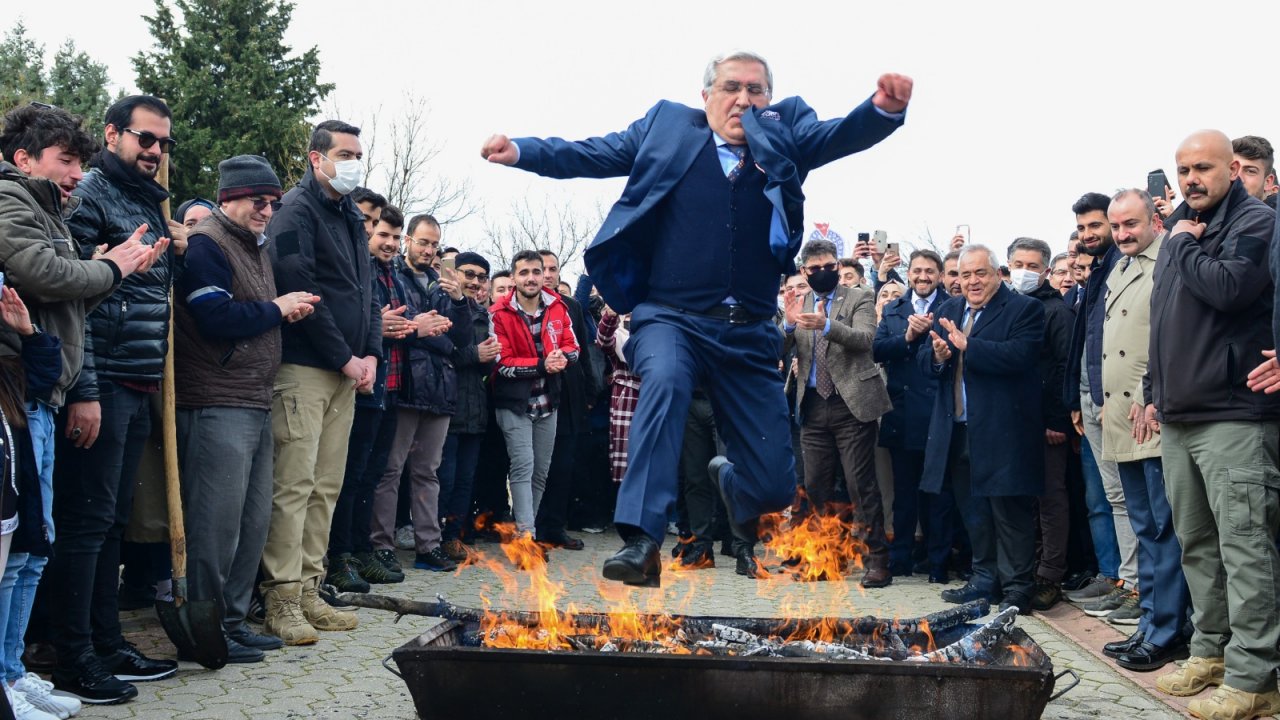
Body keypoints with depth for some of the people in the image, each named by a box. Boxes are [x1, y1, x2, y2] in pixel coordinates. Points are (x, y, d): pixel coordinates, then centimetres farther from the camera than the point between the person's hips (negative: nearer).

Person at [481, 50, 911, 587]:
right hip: (671, 317, -2)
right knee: (665, 382, -37)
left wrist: (884, 108, -26)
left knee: (773, 486, 3)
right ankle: (641, 541, -34)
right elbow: (592, 154, 7)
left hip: (750, 332, 2)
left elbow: (841, 135, -5)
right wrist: (521, 151, -7)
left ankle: (727, 477, 41)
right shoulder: (667, 126, 11)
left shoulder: (785, 136, 12)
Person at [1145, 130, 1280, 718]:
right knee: (1195, 543, 13)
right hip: (1179, 416, 8)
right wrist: (1154, 392, 22)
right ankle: (1210, 651, 24)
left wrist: (1186, 245, -6)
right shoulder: (1180, 230, 19)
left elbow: (1227, 286, -23)